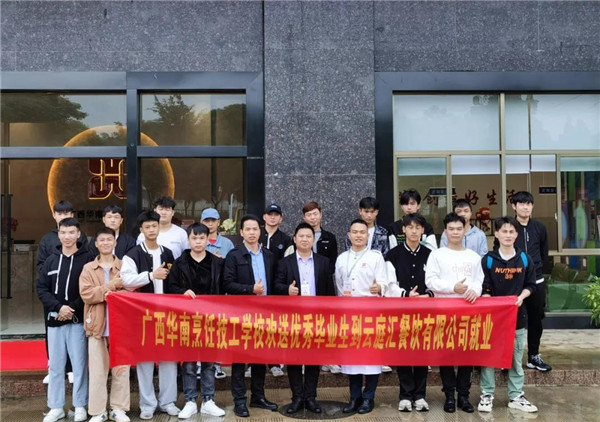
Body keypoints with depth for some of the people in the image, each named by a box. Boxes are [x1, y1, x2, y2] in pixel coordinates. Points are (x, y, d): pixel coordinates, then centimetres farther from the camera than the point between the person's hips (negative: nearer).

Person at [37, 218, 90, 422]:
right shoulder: (51, 260, 8)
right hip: (55, 320, 4)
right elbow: (41, 289, 4)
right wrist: (58, 307, -11)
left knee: (79, 364, 3)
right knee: (55, 365, 10)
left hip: (78, 320, -3)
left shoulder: (87, 259, -3)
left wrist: (73, 309, -13)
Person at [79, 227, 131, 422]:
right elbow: (86, 294, -8)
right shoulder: (88, 268, 6)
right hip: (97, 324, 0)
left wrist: (114, 294, -20)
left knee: (121, 368, 5)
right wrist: (112, 285, -14)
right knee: (97, 370, 2)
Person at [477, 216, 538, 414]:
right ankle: (487, 395, 12)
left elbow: (530, 285, 8)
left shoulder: (525, 259, 4)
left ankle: (516, 396, 21)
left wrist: (521, 297, -10)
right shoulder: (488, 260, -3)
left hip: (517, 315, 2)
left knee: (516, 359, 10)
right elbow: (484, 290, -4)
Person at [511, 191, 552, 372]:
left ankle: (533, 356, 24)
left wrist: (535, 268, 12)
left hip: (536, 281, 3)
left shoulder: (539, 228, 5)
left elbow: (544, 253, 14)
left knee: (535, 319, 11)